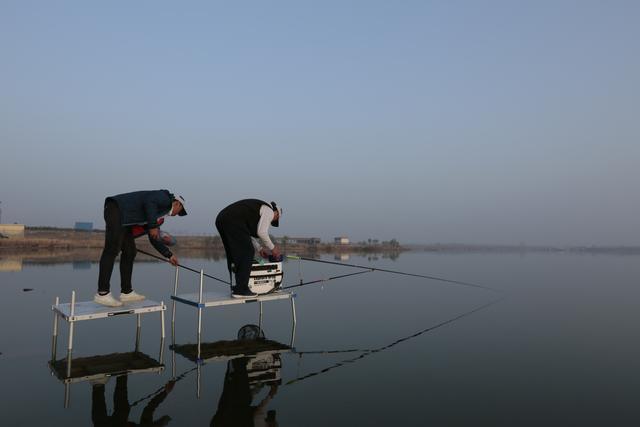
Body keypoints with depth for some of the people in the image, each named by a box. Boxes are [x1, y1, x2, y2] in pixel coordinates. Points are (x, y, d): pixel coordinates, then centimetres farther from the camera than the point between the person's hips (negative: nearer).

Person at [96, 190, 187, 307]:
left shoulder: (157, 217, 28)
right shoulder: (165, 198, 2)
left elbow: (154, 239, 33)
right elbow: (149, 202, -20)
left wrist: (169, 255, 36)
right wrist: (153, 226, -19)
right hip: (117, 209, -11)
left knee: (129, 252, 10)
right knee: (112, 250, -14)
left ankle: (126, 292, 13)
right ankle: (102, 293, -15)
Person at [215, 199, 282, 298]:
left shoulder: (258, 207, 33)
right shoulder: (269, 211, 7)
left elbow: (247, 233, 36)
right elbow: (261, 232, -6)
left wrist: (259, 249, 37)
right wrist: (272, 248, 8)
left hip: (221, 219, 10)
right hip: (233, 222, -10)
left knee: (233, 255, 19)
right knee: (247, 253, -2)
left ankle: (236, 287, 24)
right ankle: (240, 290, -1)